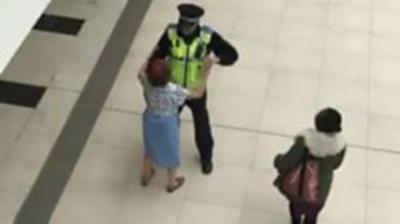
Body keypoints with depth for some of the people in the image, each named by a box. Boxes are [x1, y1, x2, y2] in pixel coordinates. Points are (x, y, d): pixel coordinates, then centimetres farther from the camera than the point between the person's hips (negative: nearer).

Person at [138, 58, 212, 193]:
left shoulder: (147, 84, -25)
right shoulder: (173, 91, -36)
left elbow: (141, 73, 0)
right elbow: (198, 93, -24)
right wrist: (207, 71, -23)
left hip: (150, 121, 4)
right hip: (167, 124, -4)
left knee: (150, 148, 30)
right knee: (171, 153, 22)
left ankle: (146, 176, 53)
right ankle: (171, 183, 44)